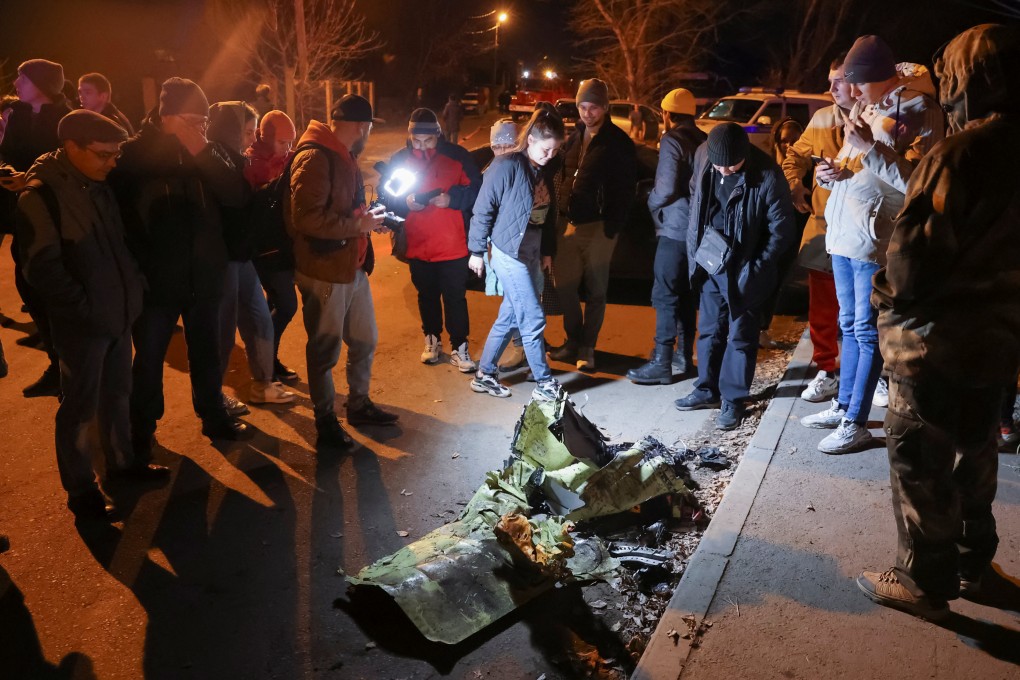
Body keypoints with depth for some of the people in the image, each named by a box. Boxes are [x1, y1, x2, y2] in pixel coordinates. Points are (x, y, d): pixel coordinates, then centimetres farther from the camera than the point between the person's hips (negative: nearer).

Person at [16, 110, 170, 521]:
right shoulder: (41, 195, -16)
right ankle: (80, 490, 19)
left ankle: (122, 461, 36)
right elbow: (42, 268, -19)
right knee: (80, 408, 5)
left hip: (118, 313, 7)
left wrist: (133, 283, 8)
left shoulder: (98, 186, 7)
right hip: (82, 323, -7)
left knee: (117, 394, 19)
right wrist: (85, 309, -17)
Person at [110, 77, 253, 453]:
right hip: (155, 279, -3)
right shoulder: (133, 153, -8)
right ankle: (141, 430, 26)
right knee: (149, 359, 10)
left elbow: (238, 197, -11)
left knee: (207, 353, 17)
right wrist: (140, 264, -13)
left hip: (203, 277, 3)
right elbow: (119, 214, -8)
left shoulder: (211, 153, 3)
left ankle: (213, 416, 33)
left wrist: (203, 153, -19)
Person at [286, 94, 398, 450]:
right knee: (324, 350, 5)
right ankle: (326, 423, 21)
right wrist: (358, 225, -20)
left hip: (353, 267, 9)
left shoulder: (343, 156, 14)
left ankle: (359, 404, 36)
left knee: (365, 341, 18)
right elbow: (307, 218, -28)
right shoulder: (313, 159, -18)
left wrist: (367, 217, 4)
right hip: (323, 272, -9)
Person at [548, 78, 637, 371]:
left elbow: (625, 187, -8)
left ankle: (587, 347, 16)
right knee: (564, 286, 9)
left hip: (598, 226, -5)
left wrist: (613, 225, -14)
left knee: (595, 290, 4)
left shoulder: (618, 142, -6)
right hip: (569, 223, 6)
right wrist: (561, 210, 8)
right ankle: (573, 340, 26)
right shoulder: (574, 138, 12)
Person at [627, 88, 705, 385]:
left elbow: (666, 188, -18)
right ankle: (684, 354, 22)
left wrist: (651, 202, 0)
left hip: (676, 228, -8)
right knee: (685, 293, 15)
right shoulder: (703, 141, 13)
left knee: (665, 295, -8)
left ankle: (661, 363, -8)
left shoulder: (672, 140, -11)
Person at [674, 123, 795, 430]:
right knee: (709, 329, 16)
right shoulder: (702, 156, -7)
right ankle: (707, 389, 30)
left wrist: (754, 270, -14)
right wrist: (696, 250, 6)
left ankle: (734, 400, 17)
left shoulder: (767, 176, -22)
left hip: (744, 270, -5)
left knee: (740, 336, 5)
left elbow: (782, 230, -14)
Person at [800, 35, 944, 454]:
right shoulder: (863, 107, 13)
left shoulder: (920, 113, -10)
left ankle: (856, 423, 6)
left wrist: (870, 147, -21)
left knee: (866, 331, -2)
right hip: (843, 234, 8)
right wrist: (830, 171, 2)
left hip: (875, 240, -8)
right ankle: (843, 406, 28)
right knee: (849, 326, 16)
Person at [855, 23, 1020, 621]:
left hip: (935, 341, -8)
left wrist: (892, 293, -4)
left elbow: (917, 250, -22)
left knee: (920, 464, 4)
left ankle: (924, 582, 16)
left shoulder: (961, 153, -21)